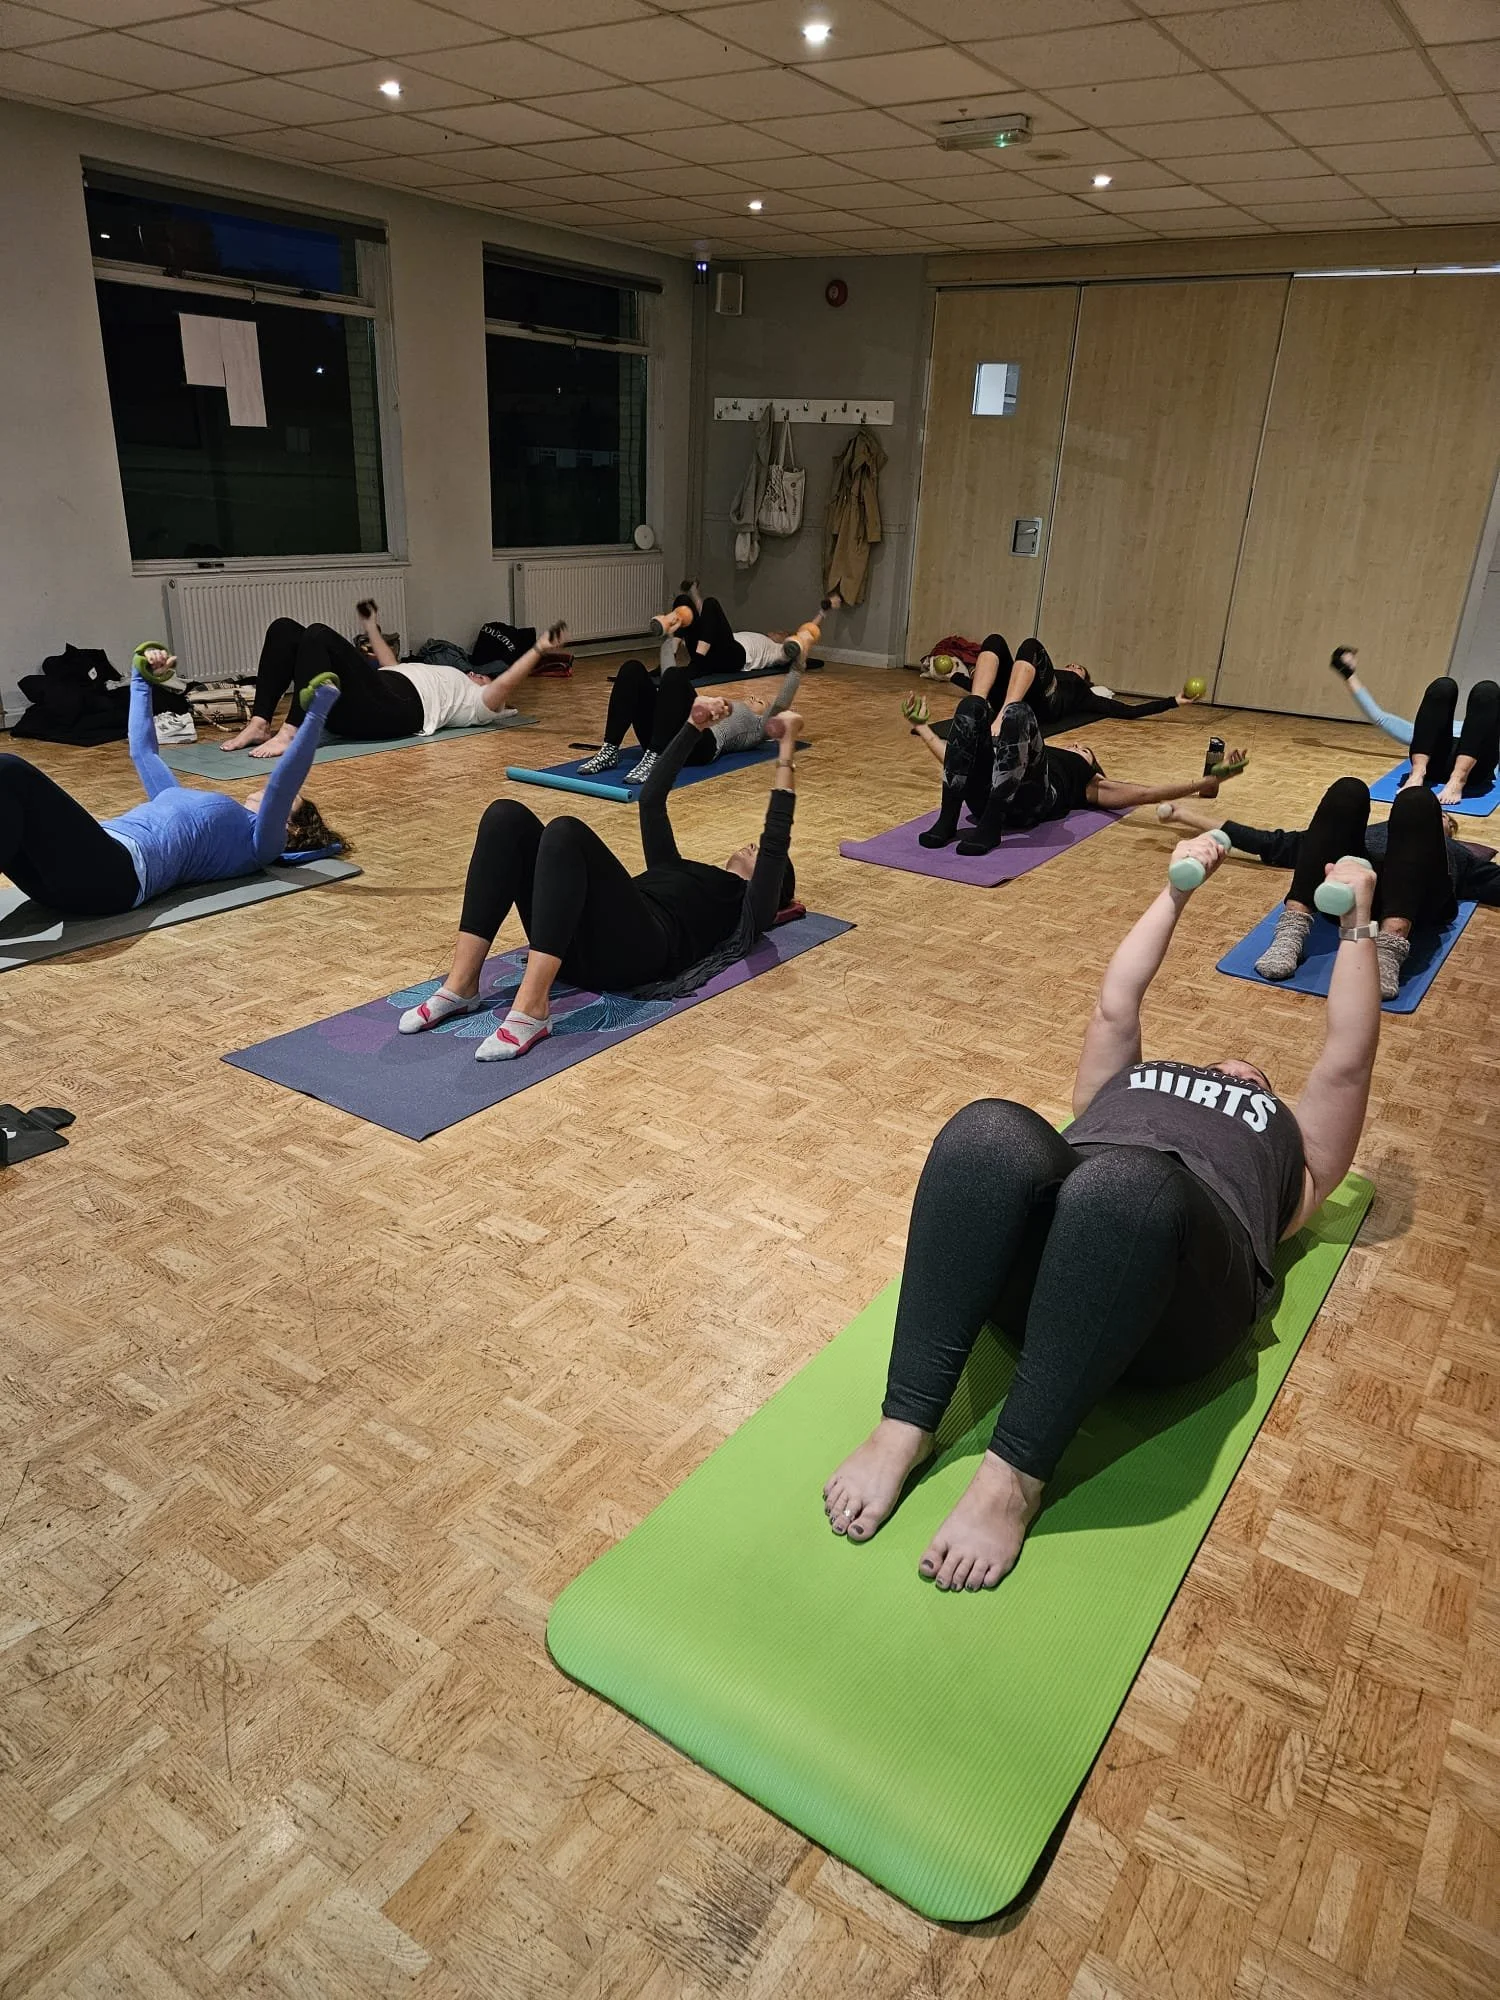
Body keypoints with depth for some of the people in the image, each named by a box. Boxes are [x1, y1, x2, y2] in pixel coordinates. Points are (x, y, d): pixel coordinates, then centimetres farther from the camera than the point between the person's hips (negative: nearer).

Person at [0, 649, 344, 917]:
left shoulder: (257, 841, 14)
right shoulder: (197, 805, 38)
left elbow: (284, 782, -5)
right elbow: (143, 750, 46)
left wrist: (316, 712, -10)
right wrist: (142, 678, 47)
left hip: (115, 871, -9)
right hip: (86, 861, 9)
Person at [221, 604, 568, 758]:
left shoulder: (478, 703, 18)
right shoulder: (448, 682, 40)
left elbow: (506, 683, -2)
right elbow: (393, 668, 49)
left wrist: (539, 651, -6)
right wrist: (372, 627, 58)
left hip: (397, 708, -9)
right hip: (375, 697, 9)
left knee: (319, 635, -29)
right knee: (285, 629, -7)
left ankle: (290, 733, -33)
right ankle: (260, 725, -17)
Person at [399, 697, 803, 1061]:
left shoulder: (747, 910, 23)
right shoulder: (681, 869, 40)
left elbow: (776, 840, 11)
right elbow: (651, 800, 37)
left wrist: (786, 747, 14)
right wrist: (693, 726, 34)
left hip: (633, 950, -6)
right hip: (578, 943, 6)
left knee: (566, 832, -31)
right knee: (506, 816, -15)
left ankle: (531, 1010, -37)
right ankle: (461, 987, -21)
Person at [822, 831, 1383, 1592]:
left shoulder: (1292, 1142, 38)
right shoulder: (1126, 1082, 41)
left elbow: (1347, 1058, 31)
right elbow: (1115, 1005, 40)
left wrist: (1356, 923, 38)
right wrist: (1177, 892, 46)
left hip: (1180, 1286, -2)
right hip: (1044, 1239, 2)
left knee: (1124, 1182, -39)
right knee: (989, 1132, -33)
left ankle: (1014, 1475, -31)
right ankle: (904, 1424, -30)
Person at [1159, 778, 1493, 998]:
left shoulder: (1460, 854, 43)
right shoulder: (1369, 832, 42)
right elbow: (1274, 844, 34)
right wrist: (1189, 817, 29)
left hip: (1417, 896, -1)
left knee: (1417, 801, -25)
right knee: (1347, 790, -22)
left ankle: (1389, 947, -46)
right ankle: (1293, 930, -39)